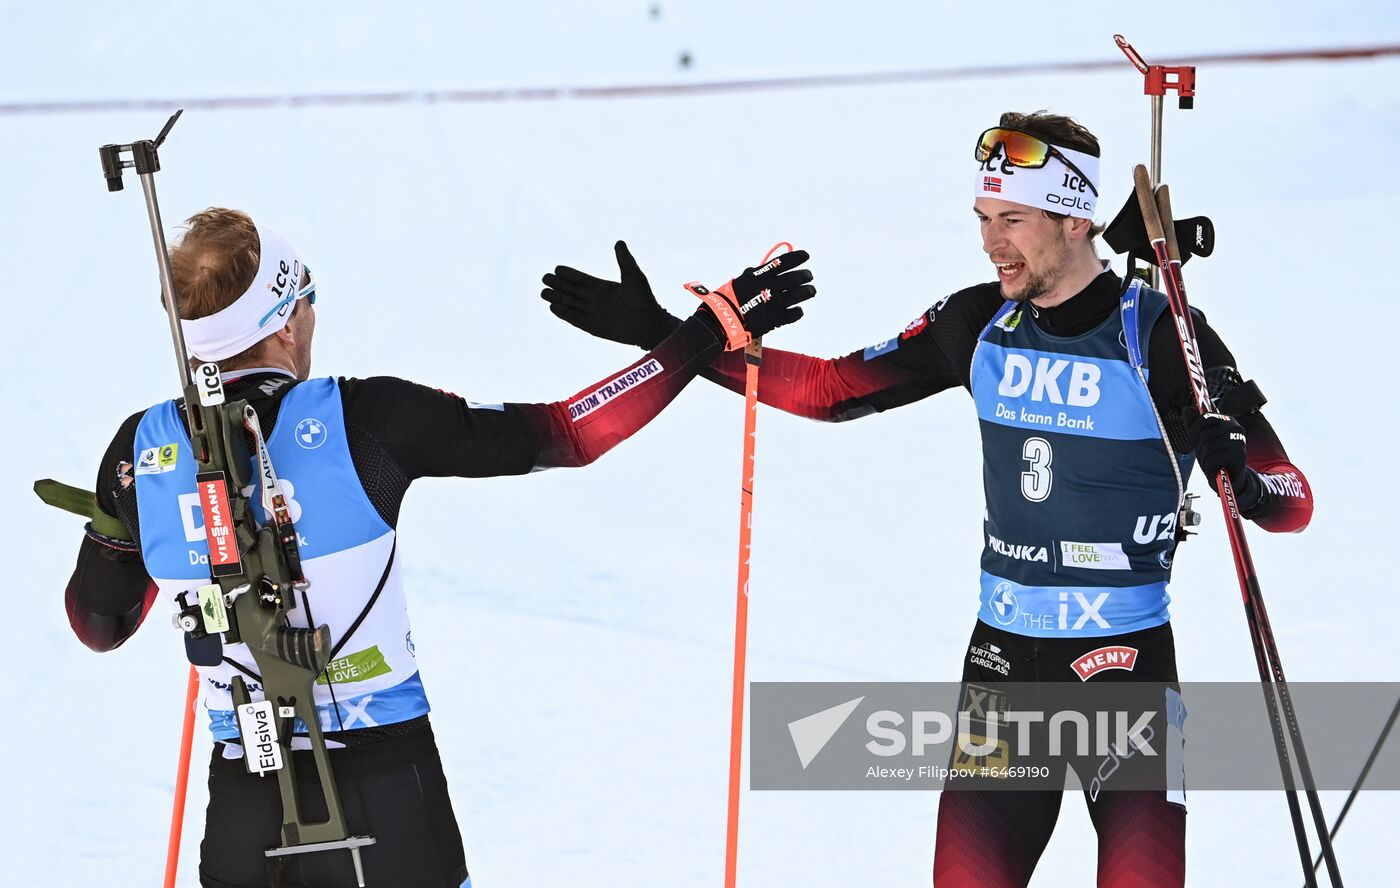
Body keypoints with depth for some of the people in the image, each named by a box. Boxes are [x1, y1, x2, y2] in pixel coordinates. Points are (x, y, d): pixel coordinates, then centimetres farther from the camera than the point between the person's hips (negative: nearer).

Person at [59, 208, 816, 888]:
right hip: (388, 801, -3)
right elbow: (566, 436, -10)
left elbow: (99, 626, 8)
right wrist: (710, 333, -3)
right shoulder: (362, 422, -15)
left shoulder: (142, 452, -5)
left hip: (243, 807, 3)